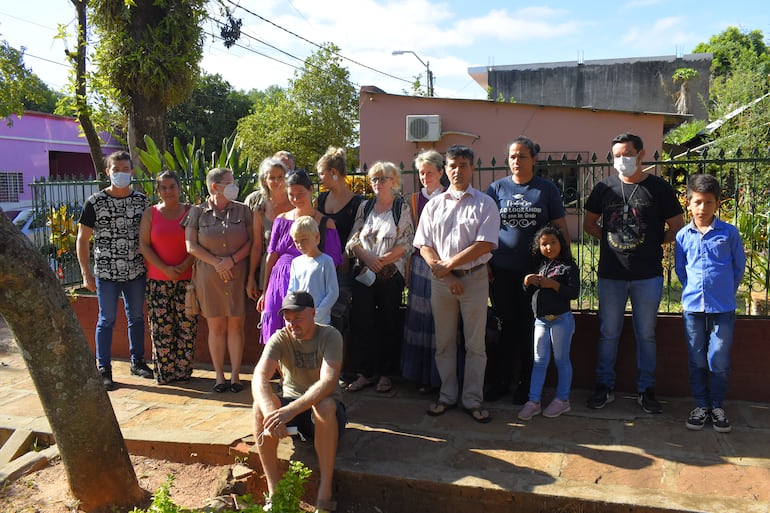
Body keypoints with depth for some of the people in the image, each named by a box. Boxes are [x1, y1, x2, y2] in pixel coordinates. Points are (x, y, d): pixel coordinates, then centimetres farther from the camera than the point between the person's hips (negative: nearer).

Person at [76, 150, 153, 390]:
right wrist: (86, 273, -7)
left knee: (136, 317, 12)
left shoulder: (141, 200, 4)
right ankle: (104, 369, 14)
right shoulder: (95, 202, -4)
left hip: (136, 271, 3)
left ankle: (137, 362, 27)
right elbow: (82, 239, -2)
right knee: (106, 320, 4)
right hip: (106, 272, -3)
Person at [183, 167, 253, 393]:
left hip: (237, 274, 0)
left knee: (236, 325, 3)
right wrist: (216, 262, -10)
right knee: (216, 327, 5)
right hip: (208, 277, 0)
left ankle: (235, 375, 13)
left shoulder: (243, 210, 4)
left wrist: (232, 260, -12)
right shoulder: (197, 212, 3)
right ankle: (219, 376, 15)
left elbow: (251, 241, 1)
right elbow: (191, 245, 0)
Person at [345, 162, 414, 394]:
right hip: (363, 273, 3)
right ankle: (365, 373, 11)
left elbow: (405, 244, -7)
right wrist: (368, 259, -10)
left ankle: (385, 374, 14)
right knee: (361, 322, 0)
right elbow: (353, 240, 8)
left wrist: (382, 260, -14)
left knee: (388, 324, 3)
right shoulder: (365, 207, 13)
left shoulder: (402, 207, 1)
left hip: (391, 274, -3)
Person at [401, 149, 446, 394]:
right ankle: (420, 373, 19)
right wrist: (408, 268, 13)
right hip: (419, 263, 4)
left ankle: (437, 375, 10)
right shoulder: (414, 199, 11)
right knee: (418, 318, 7)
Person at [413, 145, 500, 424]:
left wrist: (449, 264, -12)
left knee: (475, 343, 4)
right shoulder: (434, 205, 9)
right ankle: (447, 395, 23)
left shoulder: (484, 204, 0)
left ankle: (473, 400, 16)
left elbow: (485, 244, -11)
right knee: (444, 341, 10)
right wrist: (444, 273, -9)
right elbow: (424, 245, 4)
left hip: (474, 278, -2)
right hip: (440, 279, 3)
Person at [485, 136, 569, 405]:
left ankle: (526, 383, 22)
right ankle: (500, 380, 22)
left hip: (535, 270, -1)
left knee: (529, 327, 7)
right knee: (508, 325, 9)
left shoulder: (547, 189, 4)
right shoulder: (497, 187, 5)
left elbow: (561, 228, 6)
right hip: (501, 271, 1)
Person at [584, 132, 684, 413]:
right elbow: (589, 223, 14)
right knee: (608, 333, 10)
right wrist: (611, 240, 3)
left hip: (648, 276, -1)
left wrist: (654, 243, -2)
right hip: (611, 274, 2)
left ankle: (646, 390, 22)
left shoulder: (658, 187, -1)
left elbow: (678, 228, 4)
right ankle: (605, 386, 22)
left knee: (646, 334, 9)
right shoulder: (604, 188, 4)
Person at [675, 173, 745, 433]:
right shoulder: (683, 236, 1)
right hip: (693, 305, 2)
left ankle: (717, 406, 21)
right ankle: (701, 405, 23)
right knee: (696, 360, 10)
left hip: (723, 307, -2)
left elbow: (739, 266, 6)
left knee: (719, 361, 4)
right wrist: (693, 290, 8)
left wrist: (726, 291, 7)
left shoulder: (729, 233, -4)